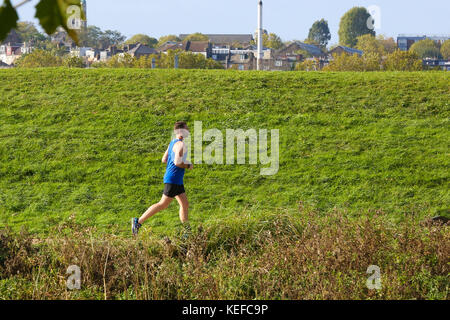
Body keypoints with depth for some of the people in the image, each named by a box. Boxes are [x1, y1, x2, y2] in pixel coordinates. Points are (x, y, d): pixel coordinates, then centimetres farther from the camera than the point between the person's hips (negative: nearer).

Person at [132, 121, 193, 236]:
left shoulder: (172, 143, 13)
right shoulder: (180, 145, -16)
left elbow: (164, 160, 17)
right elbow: (177, 163, -26)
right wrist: (188, 166, -9)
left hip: (177, 181, 10)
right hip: (173, 180, -10)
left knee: (185, 205, 10)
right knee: (163, 205, -7)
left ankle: (187, 231, 12)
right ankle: (139, 221, -4)